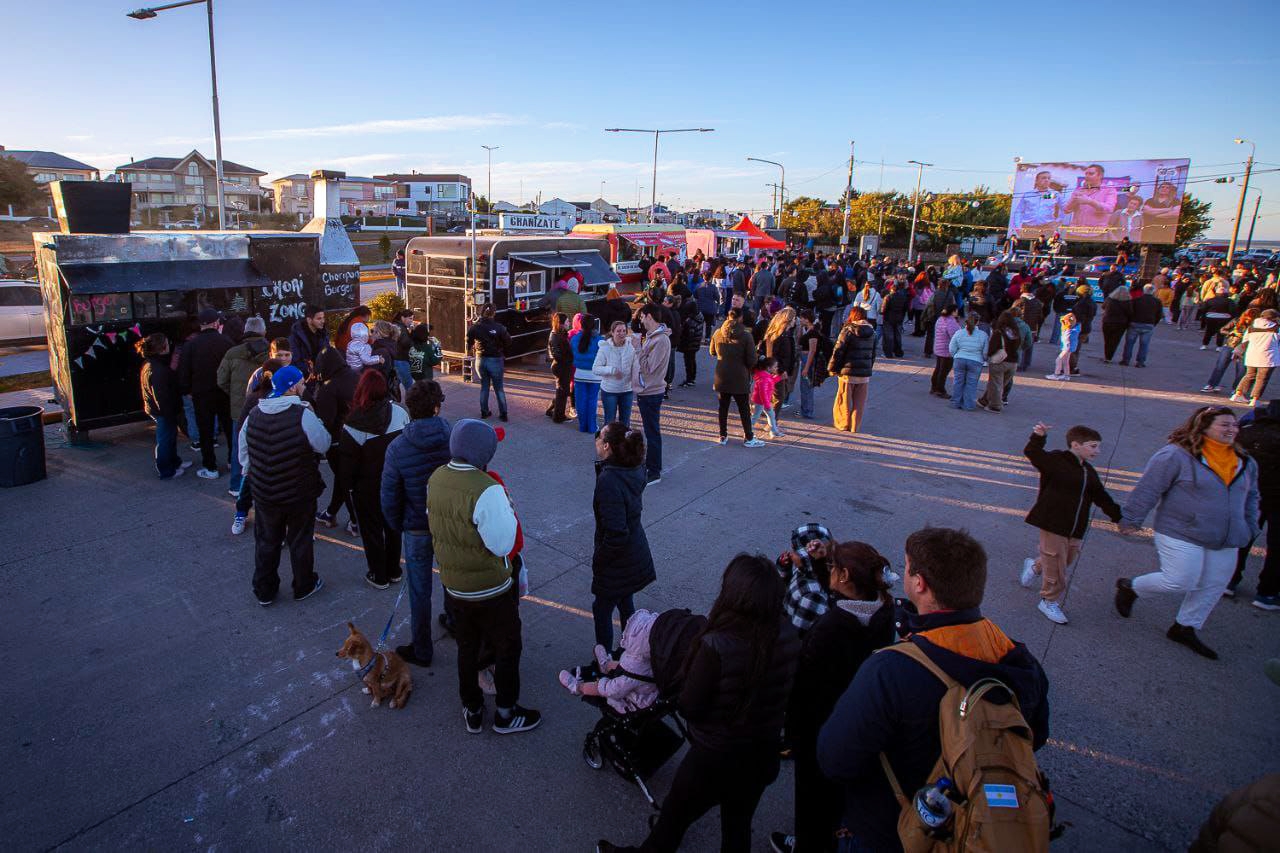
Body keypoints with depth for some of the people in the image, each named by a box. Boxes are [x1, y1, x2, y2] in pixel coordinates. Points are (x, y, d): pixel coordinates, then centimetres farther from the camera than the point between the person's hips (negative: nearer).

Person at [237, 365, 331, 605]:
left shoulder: (254, 415, -4)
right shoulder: (304, 415, -23)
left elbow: (243, 454, 6)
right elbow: (323, 445, -11)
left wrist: (251, 475, 21)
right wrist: (316, 420, 0)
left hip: (264, 494, 4)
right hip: (300, 495, -4)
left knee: (266, 541, 19)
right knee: (300, 541, 14)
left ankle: (264, 591, 33)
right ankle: (304, 587, 31)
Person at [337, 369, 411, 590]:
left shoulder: (354, 425, -22)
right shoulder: (399, 412, -14)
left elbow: (347, 462, -13)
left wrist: (347, 485, 5)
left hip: (368, 488, -3)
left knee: (372, 530, 14)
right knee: (393, 525, 21)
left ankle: (379, 576, 27)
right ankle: (394, 572, 35)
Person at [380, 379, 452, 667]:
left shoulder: (397, 448, -18)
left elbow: (389, 497, -10)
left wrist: (398, 526, 8)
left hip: (417, 530, -1)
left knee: (420, 591, 15)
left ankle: (421, 650, 30)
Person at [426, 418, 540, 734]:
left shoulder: (436, 479, -7)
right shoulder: (487, 490, -30)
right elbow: (502, 543, -26)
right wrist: (508, 510, -13)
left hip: (453, 585, 6)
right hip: (490, 589, -6)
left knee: (467, 647, 23)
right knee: (507, 648, 16)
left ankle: (472, 711, 39)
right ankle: (506, 713, 31)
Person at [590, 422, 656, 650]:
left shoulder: (608, 480, -31)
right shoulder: (635, 470, -8)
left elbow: (616, 534, -31)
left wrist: (598, 560, -16)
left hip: (616, 563, -8)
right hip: (636, 556, 8)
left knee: (602, 612, 13)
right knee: (626, 605, 26)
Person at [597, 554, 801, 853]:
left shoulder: (716, 646, -34)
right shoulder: (788, 635, -18)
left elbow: (688, 707, -21)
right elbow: (783, 692, -2)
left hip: (715, 759, -5)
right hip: (764, 756, 5)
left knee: (673, 819, 24)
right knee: (738, 828, 30)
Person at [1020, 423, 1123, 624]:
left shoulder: (1088, 471, 12)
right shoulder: (1056, 460, -12)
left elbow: (1102, 497, 20)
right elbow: (1032, 453, -24)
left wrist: (1119, 515, 19)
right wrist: (1038, 437, -40)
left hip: (1075, 528, 7)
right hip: (1052, 523, -7)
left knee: (1068, 558, 16)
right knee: (1056, 566, 2)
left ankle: (1034, 566, 43)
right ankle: (1050, 602, 19)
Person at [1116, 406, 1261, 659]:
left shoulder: (1245, 463, 9)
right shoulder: (1176, 455, -15)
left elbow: (1250, 498, 24)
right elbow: (1147, 489, -13)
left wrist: (1250, 529, 21)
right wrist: (1130, 520, -11)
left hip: (1225, 543, 7)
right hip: (1181, 535, -7)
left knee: (1212, 587, 11)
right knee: (1179, 581, -10)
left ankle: (1184, 629, 27)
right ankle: (1130, 587, 16)